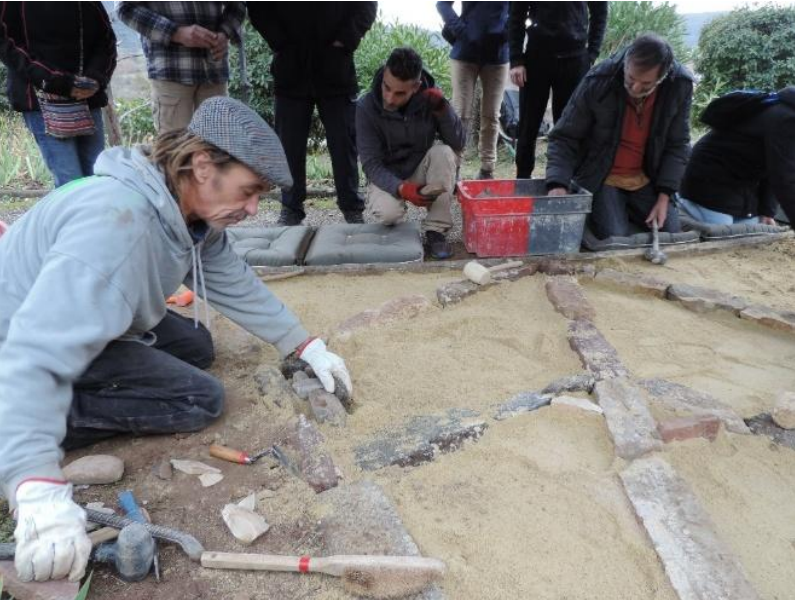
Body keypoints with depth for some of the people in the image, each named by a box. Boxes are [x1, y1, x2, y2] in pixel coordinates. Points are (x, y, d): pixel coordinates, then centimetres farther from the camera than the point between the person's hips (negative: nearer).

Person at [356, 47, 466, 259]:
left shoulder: (429, 98, -13)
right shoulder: (366, 107, -19)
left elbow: (458, 143, -17)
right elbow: (371, 164, -20)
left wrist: (442, 108, -32)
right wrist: (401, 188, -37)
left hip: (421, 171, 2)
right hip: (387, 178, -2)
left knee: (444, 153, -29)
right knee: (388, 213, -33)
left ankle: (436, 230, -20)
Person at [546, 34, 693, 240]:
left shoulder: (680, 85, -14)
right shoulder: (598, 82, -22)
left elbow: (677, 145, -3)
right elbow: (564, 138, -16)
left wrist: (664, 196, -10)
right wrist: (558, 183, -32)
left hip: (645, 180, 4)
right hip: (599, 179, -3)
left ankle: (626, 209, 23)